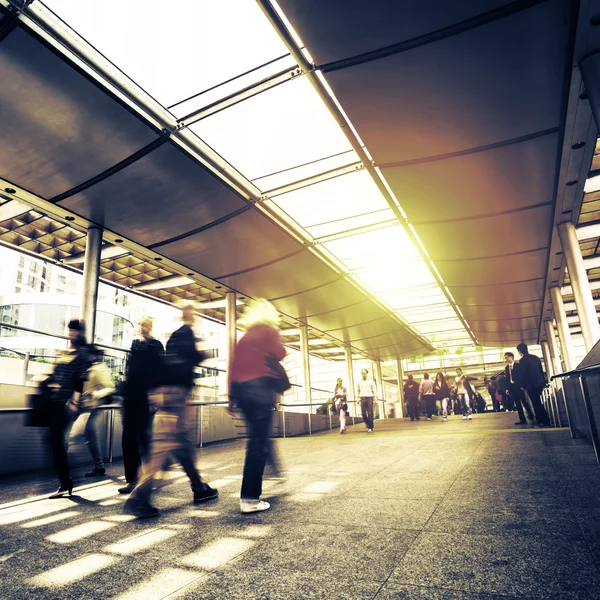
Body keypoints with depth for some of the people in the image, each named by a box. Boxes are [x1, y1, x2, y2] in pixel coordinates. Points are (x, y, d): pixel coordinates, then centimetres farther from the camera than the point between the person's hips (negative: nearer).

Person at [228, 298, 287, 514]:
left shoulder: (244, 337, 19)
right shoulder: (269, 331, 2)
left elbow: (233, 366, 13)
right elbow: (279, 355, -8)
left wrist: (232, 396, 14)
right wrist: (277, 339, 13)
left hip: (240, 389, 7)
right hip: (260, 388, -7)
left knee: (258, 437, 23)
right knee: (258, 442, -7)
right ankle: (249, 499, -8)